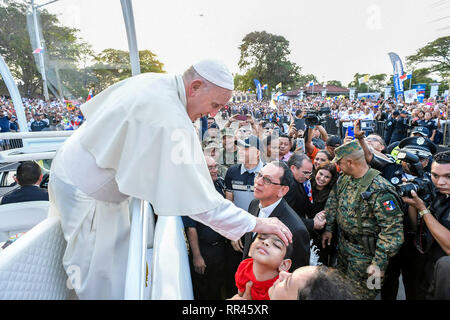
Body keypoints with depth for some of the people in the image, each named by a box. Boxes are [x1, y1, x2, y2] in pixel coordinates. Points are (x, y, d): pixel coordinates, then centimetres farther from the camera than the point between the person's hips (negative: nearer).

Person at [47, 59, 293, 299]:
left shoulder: (152, 80, -3)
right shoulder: (171, 120, -33)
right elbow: (195, 196, -34)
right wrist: (254, 223, -26)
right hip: (86, 194, -9)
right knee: (105, 283, 5)